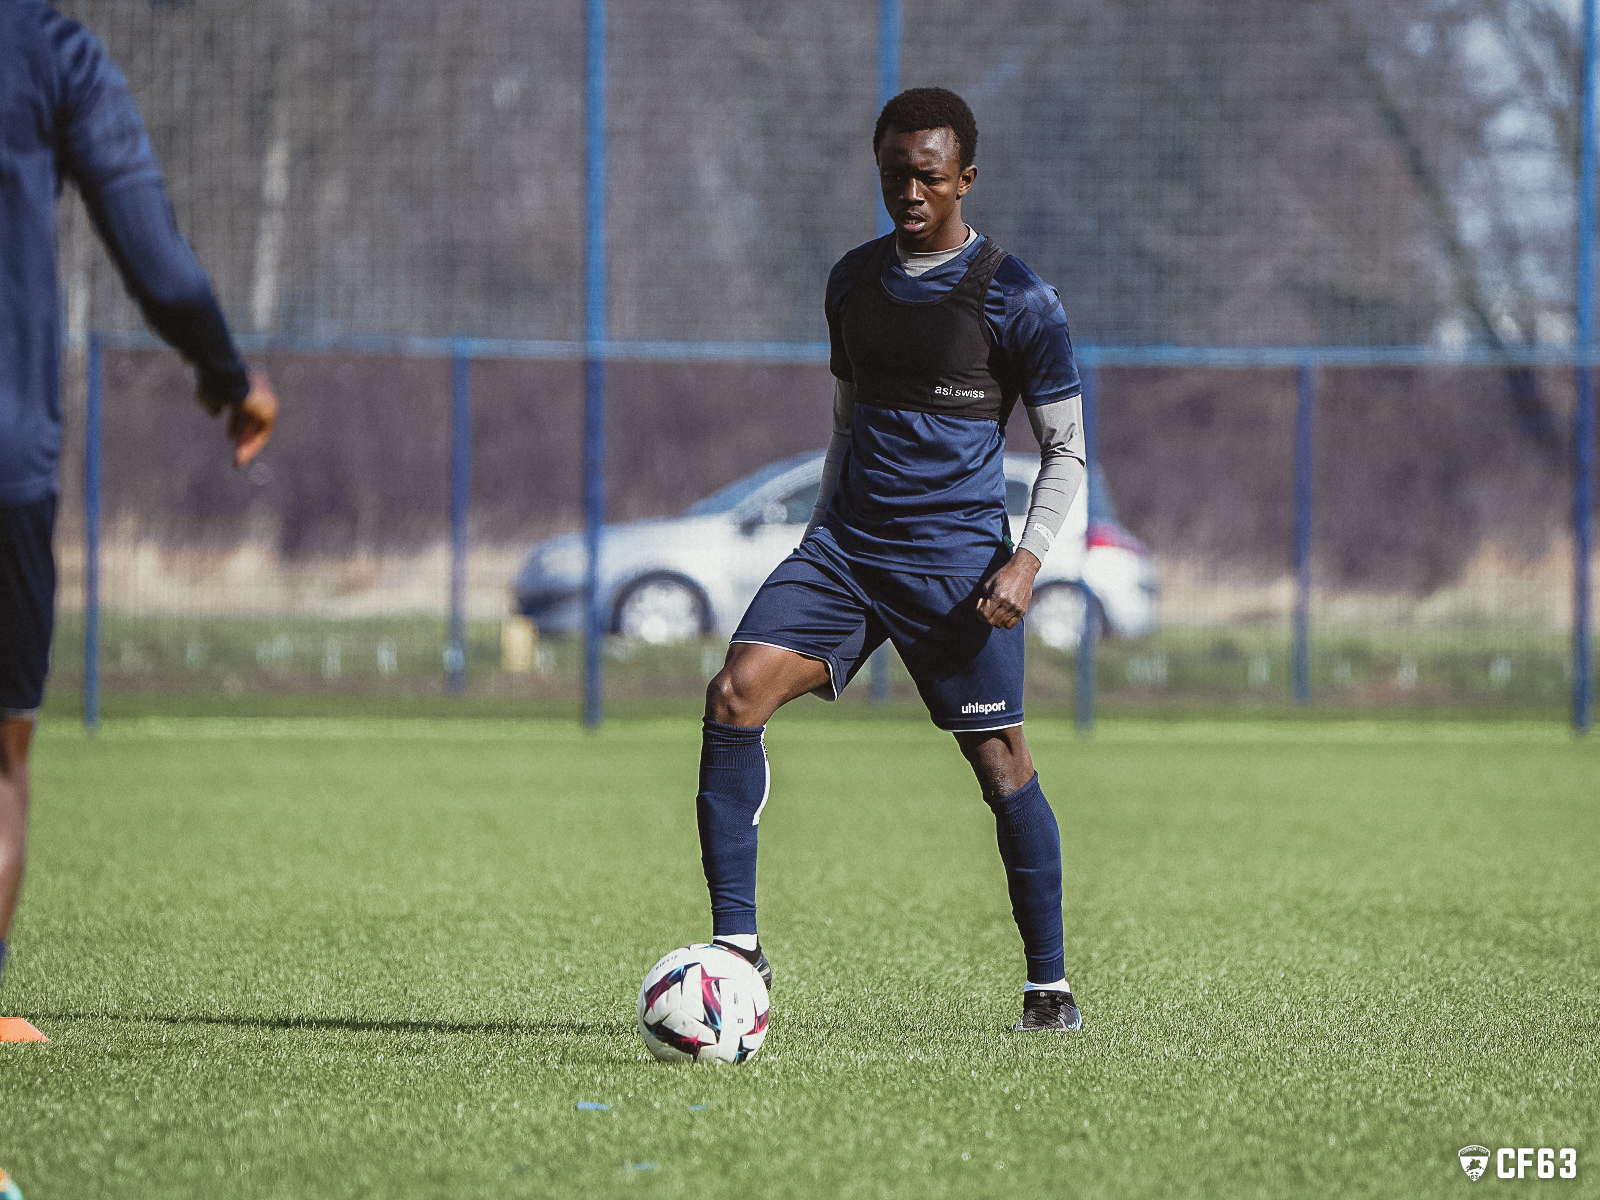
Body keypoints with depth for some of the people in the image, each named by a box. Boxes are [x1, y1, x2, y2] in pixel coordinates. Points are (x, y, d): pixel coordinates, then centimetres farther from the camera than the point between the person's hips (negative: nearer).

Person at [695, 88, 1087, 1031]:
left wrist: (1030, 558, -13)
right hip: (847, 544, 4)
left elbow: (1066, 449, 0)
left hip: (957, 561, -4)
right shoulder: (854, 280, 12)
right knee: (735, 696, -14)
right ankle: (737, 944, -11)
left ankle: (1051, 986, 12)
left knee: (1001, 763, -3)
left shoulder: (1017, 299, -4)